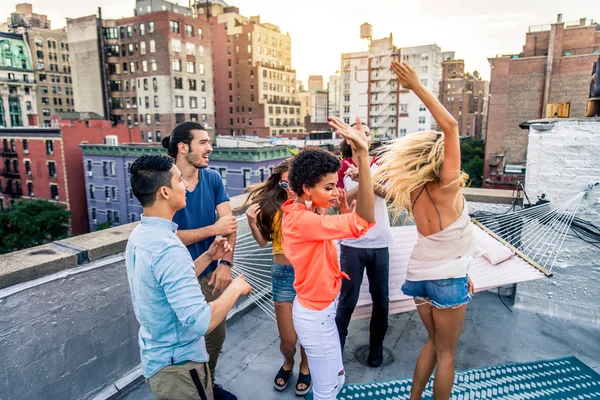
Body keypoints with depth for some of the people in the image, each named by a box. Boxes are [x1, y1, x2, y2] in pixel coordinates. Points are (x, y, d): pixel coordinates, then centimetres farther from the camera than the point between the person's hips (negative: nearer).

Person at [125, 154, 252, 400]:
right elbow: (200, 322, -34)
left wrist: (208, 257, 3)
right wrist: (235, 288, -20)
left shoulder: (138, 236, 0)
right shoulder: (167, 248, -31)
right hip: (177, 365, -8)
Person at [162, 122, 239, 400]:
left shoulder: (212, 178, -2)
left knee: (216, 337, 19)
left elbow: (229, 222, -6)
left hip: (210, 273, 5)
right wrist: (213, 229, -21)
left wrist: (226, 263, -17)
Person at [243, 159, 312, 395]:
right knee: (288, 339, 8)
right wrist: (252, 222, -13)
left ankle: (305, 367, 45)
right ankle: (288, 363, 43)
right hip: (283, 274, 1)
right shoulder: (271, 205, -6)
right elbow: (263, 241, 3)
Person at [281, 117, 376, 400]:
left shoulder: (301, 212, 1)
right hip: (316, 315, -9)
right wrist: (362, 153, -47)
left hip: (320, 308, 9)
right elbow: (363, 221, -42)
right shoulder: (303, 220, -30)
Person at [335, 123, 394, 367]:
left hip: (380, 243, 3)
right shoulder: (341, 168, -1)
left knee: (381, 300, 11)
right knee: (348, 300, 5)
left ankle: (376, 345, 32)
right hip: (352, 244, -2)